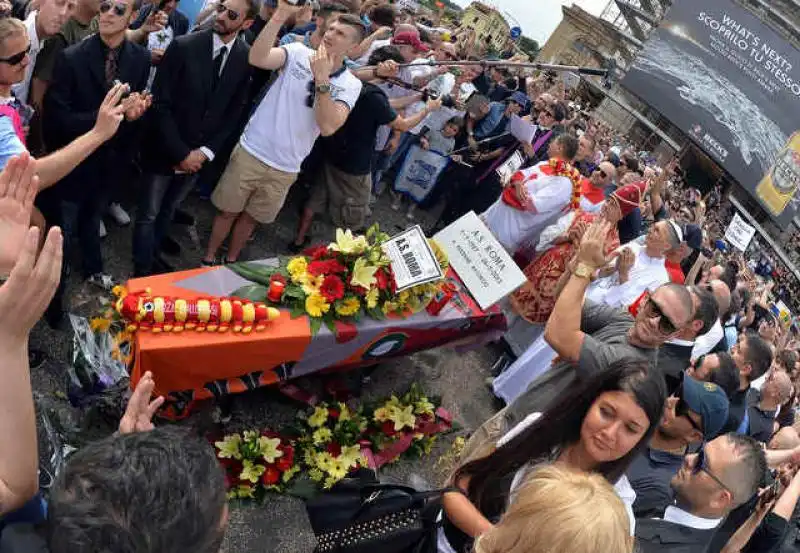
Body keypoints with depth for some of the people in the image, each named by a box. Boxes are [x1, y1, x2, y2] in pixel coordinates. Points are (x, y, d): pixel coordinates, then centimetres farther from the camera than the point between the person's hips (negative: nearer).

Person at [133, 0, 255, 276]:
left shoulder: (246, 58, -6)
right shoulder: (183, 46, -15)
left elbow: (234, 111, 1)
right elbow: (160, 105, -15)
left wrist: (206, 151, -8)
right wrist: (181, 153, -17)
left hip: (198, 156, 3)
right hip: (165, 151, -3)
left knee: (168, 211, 22)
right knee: (148, 215, 8)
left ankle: (152, 255, 41)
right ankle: (142, 271, 23)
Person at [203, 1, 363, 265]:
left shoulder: (350, 85, -7)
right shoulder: (299, 53, -8)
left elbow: (328, 127, -22)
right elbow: (256, 58, -26)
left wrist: (322, 79, -28)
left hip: (284, 169, 1)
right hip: (250, 152, -1)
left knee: (250, 217, 19)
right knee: (227, 211, 13)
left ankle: (230, 262, 41)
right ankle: (208, 259, 34)